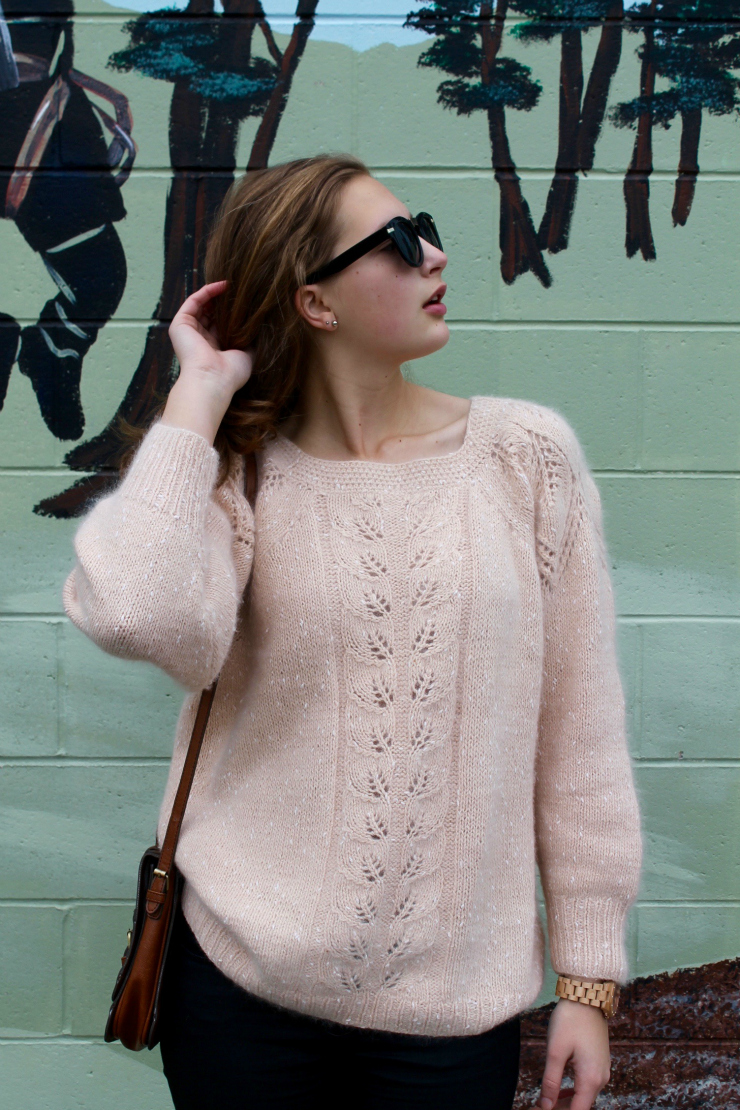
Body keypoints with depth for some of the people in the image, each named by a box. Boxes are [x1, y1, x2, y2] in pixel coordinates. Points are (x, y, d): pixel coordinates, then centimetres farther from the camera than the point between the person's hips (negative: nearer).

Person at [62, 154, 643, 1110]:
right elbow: (143, 619, -25)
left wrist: (589, 972, 1)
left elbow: (577, 728, 0)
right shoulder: (240, 475, -3)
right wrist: (200, 393, -14)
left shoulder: (527, 455, -2)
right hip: (243, 981, 0)